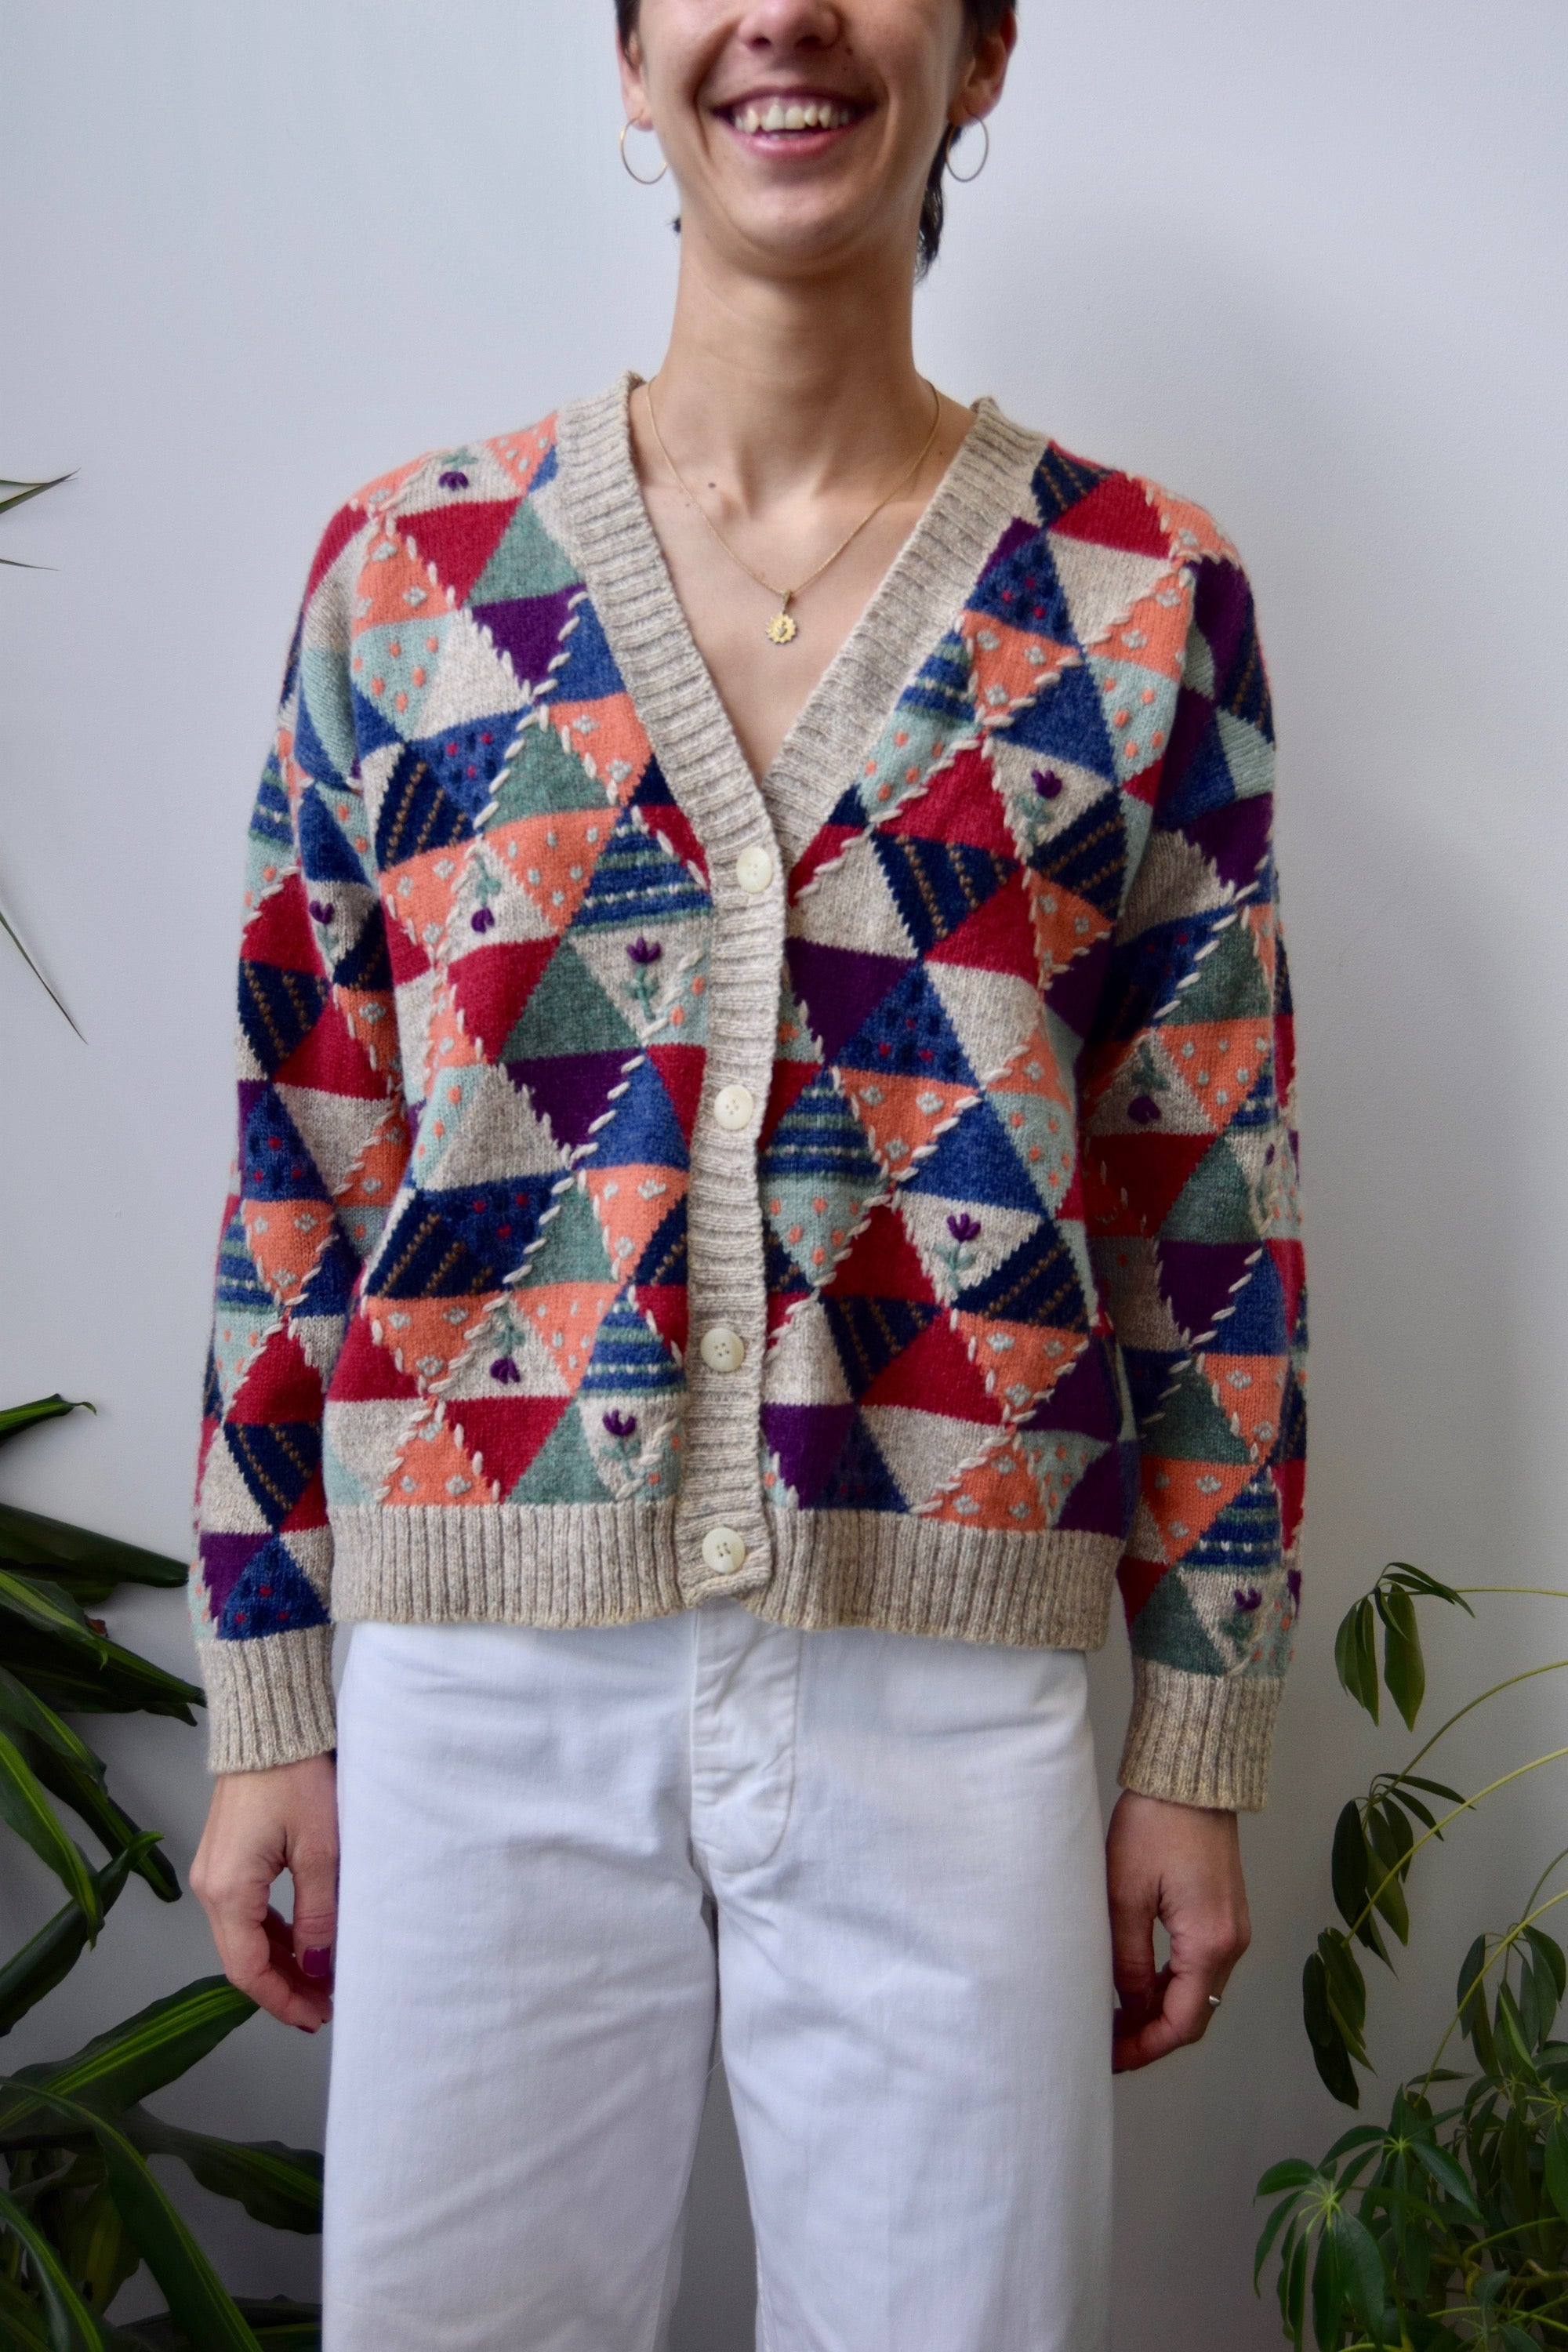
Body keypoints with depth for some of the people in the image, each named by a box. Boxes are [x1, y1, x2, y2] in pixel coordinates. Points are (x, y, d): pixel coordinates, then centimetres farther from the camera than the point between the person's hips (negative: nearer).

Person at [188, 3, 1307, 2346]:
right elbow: (298, 1171, 6)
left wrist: (1202, 1754, 4)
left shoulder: (1146, 602, 3)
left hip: (950, 1683, 0)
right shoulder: (411, 569, 4)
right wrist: (268, 1713, 6)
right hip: (488, 1655, 1)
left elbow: (1213, 1197, 4)